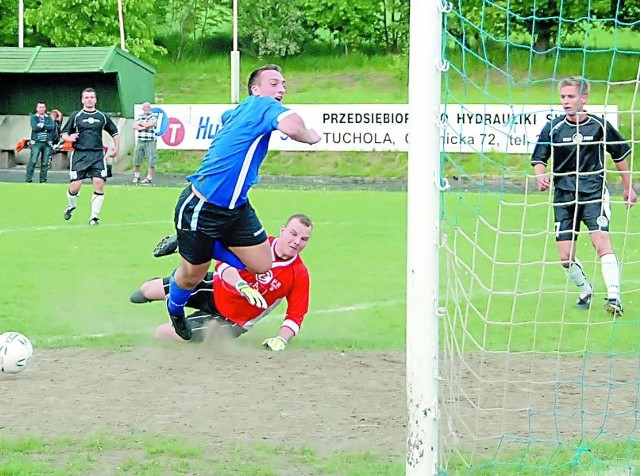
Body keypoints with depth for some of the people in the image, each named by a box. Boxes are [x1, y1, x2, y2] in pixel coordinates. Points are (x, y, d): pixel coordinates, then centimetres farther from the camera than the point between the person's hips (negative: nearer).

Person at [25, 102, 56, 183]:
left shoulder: (49, 118, 13)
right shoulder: (34, 117, 7)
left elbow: (52, 127, -5)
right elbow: (34, 127, -10)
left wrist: (42, 125, -10)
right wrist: (46, 127, -6)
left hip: (47, 143, 2)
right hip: (36, 142, -2)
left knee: (45, 163, 2)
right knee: (33, 161, -10)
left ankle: (43, 179, 9)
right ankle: (29, 179, -8)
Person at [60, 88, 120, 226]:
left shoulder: (102, 116, 12)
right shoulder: (75, 116, 7)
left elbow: (114, 133, 22)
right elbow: (63, 134, 8)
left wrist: (116, 148, 11)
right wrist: (69, 138, -14)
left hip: (97, 154, 1)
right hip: (79, 154, -1)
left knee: (99, 183, -13)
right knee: (75, 185, -7)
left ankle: (94, 217, -4)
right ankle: (71, 206, 26)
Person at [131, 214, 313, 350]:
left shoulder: (299, 275, -21)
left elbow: (295, 315, -17)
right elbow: (223, 264, -26)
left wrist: (281, 339, -34)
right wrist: (242, 286, -44)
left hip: (230, 320, -2)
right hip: (215, 288, 2)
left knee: (161, 333, -9)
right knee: (148, 291, 12)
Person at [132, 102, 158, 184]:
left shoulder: (153, 117, 2)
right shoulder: (139, 117, 15)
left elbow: (149, 124, -13)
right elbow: (134, 126, 2)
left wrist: (140, 123, 2)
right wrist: (143, 127, -11)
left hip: (150, 141, -4)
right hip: (140, 141, 4)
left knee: (150, 161, -7)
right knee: (136, 160, 6)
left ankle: (149, 178, -3)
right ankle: (136, 176, 18)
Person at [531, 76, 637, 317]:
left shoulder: (600, 125, -2)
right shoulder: (553, 128, -2)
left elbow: (620, 155, 12)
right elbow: (539, 159, 3)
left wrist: (628, 187, 18)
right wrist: (541, 176, -20)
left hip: (594, 193, -2)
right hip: (564, 195, 2)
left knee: (602, 242, -21)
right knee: (565, 257, 0)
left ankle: (614, 297, -22)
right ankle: (585, 291, 26)